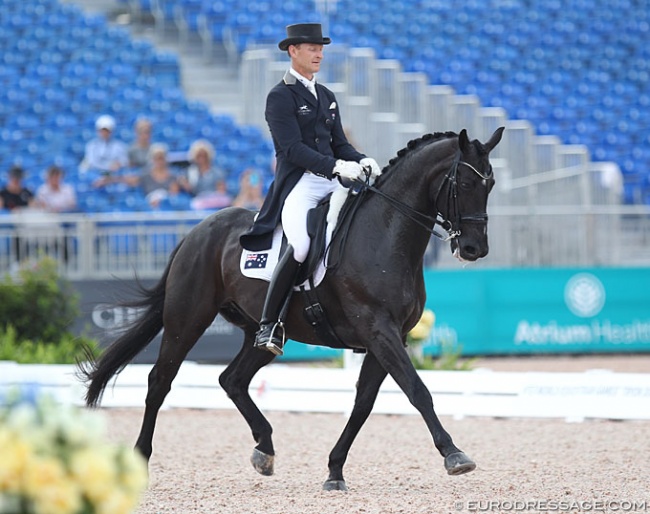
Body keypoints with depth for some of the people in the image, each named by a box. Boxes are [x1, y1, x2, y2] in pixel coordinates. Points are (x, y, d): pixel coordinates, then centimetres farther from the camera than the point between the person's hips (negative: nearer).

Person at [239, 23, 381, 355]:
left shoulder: (326, 96, 21)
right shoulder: (280, 97, -3)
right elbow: (293, 148, -14)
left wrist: (362, 161, -2)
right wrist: (337, 166, -23)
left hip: (332, 183, 8)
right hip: (298, 184, -8)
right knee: (300, 246, -32)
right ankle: (268, 325, -23)